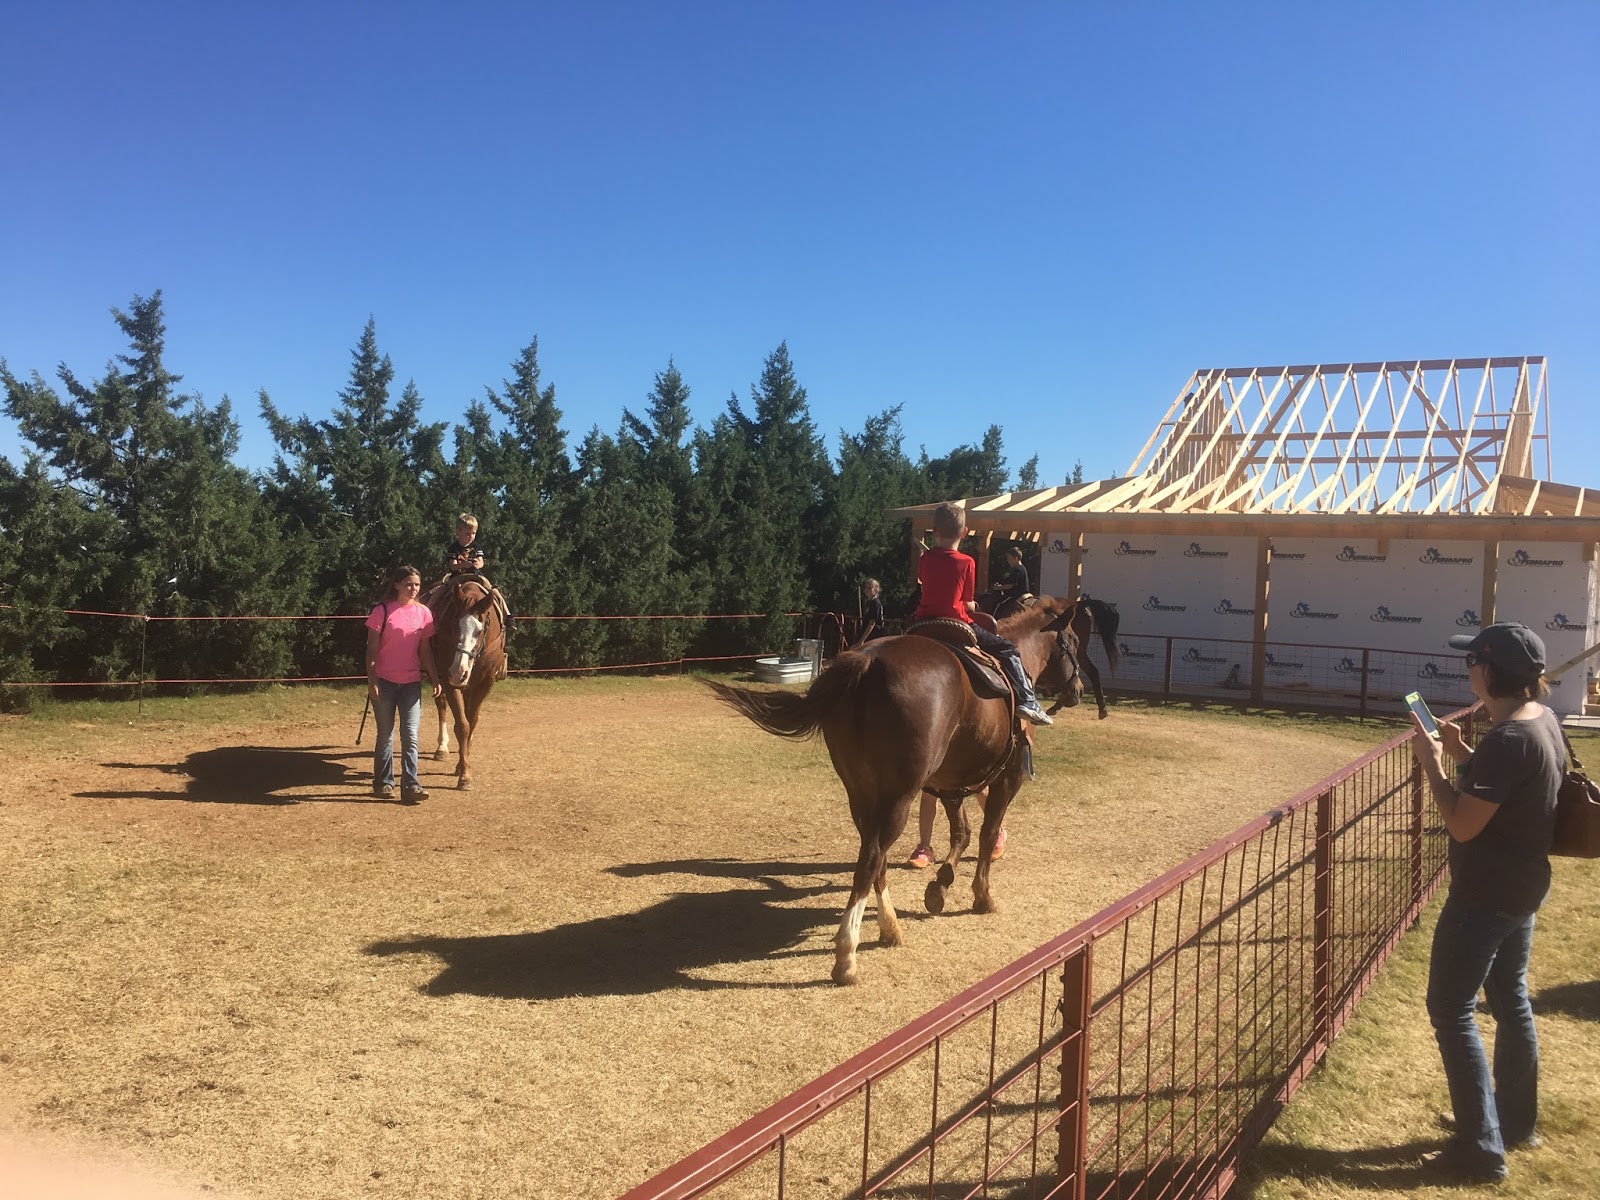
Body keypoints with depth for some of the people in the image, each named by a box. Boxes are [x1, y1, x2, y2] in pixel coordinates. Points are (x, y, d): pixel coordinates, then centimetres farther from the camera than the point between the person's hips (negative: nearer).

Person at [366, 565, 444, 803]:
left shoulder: (423, 613, 4)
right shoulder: (382, 611, -6)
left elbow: (426, 649, 8)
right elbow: (372, 649, -5)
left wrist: (435, 678, 4)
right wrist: (371, 680, -11)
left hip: (412, 682, 2)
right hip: (384, 681, -2)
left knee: (410, 735, -3)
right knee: (386, 734, 8)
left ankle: (410, 785, -3)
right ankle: (383, 782, 21)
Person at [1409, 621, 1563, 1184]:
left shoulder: (1507, 739, -27)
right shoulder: (1544, 720, 3)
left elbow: (1463, 824, -26)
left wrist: (1431, 762, -17)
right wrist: (1464, 755, 6)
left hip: (1487, 894, -10)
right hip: (1523, 884, 10)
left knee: (1450, 1008, -2)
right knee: (1510, 998, 22)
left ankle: (1481, 1149, 3)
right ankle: (1515, 1121, 36)